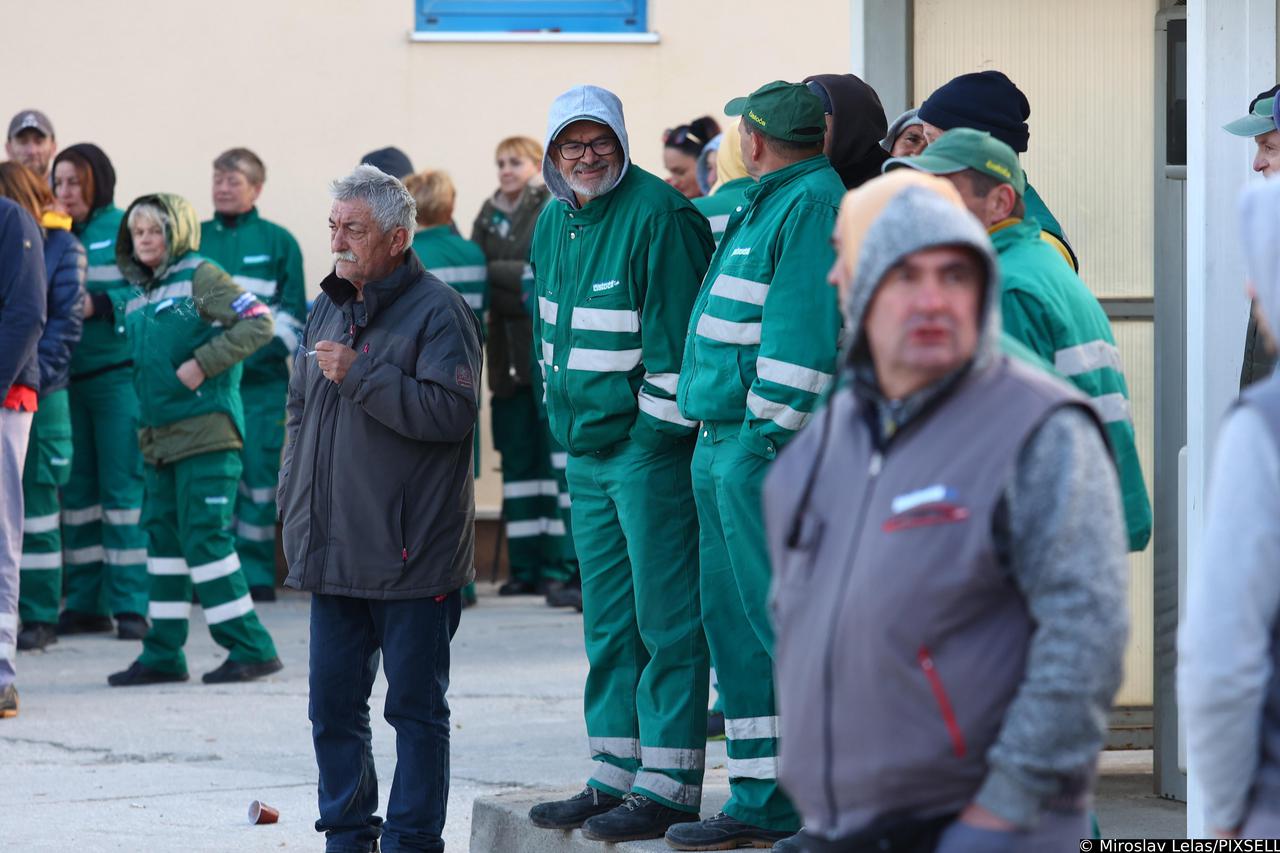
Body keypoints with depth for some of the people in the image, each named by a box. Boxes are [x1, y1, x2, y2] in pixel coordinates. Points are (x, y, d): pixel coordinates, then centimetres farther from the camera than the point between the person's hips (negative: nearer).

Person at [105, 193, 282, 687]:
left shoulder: (200, 277, -7)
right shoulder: (138, 297, 17)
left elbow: (258, 324, -15)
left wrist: (202, 364, -18)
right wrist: (145, 429, 16)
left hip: (206, 432, -8)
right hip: (160, 438, 8)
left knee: (205, 536, -10)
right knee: (163, 536, 8)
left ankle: (250, 647, -5)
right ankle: (163, 655, 13)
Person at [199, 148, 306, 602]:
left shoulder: (278, 242, 5)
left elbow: (292, 313, 3)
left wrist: (257, 351, -11)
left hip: (262, 380, -2)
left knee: (259, 476, -3)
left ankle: (256, 572, 4)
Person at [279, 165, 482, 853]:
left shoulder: (436, 311, -8)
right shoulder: (327, 310, 15)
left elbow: (452, 411, -21)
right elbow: (301, 414, 24)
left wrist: (360, 375, -20)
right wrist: (293, 505, 17)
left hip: (410, 554, -7)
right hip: (332, 551, 7)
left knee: (415, 706, 1)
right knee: (333, 704, 9)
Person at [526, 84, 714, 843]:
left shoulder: (658, 216, -13)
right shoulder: (554, 223, 14)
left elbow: (676, 334, -15)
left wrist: (658, 431, -16)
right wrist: (567, 420, 18)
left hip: (648, 445, -9)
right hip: (587, 451, 9)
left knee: (666, 617, -5)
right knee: (608, 622, 13)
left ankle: (668, 786, -4)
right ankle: (616, 776, 19)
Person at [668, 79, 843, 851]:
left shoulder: (813, 203, -13)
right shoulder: (767, 204, 19)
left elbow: (804, 325, -20)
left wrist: (775, 432, -22)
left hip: (765, 443, -10)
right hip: (721, 443, 10)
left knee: (781, 616, -11)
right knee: (734, 621, 12)